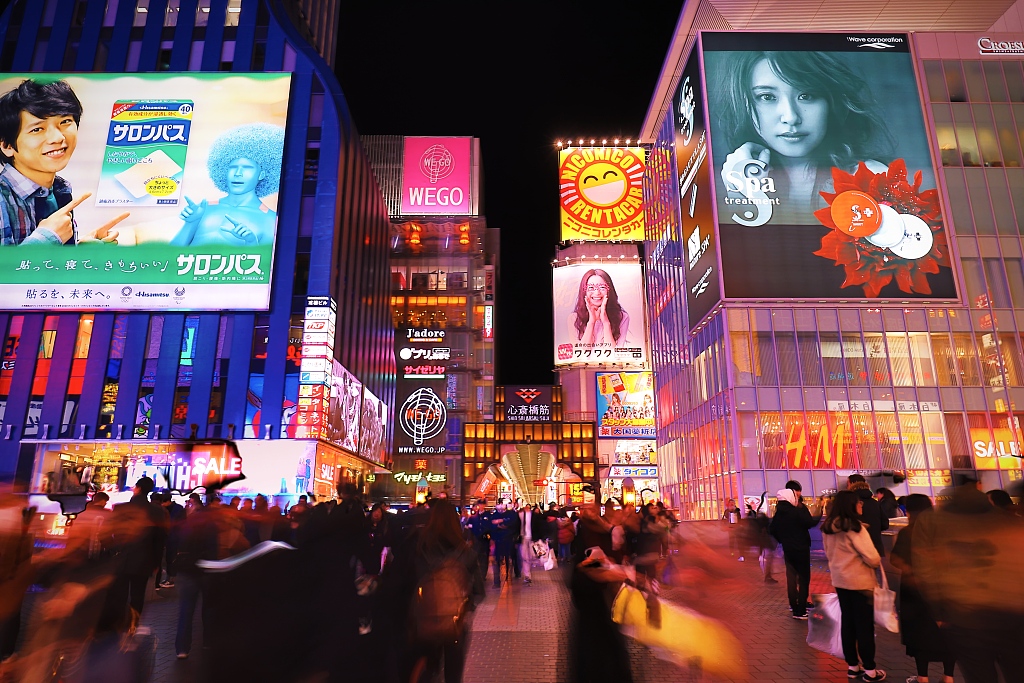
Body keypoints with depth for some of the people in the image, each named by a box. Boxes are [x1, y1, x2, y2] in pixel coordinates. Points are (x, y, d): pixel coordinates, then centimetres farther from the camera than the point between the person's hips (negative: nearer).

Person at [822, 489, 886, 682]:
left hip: (840, 580, 7)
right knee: (864, 625, 5)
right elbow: (872, 558, -19)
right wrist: (877, 561, 2)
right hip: (859, 582, -7)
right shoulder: (855, 527, -21)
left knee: (848, 622, 15)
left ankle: (852, 666, 24)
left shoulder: (827, 528, 1)